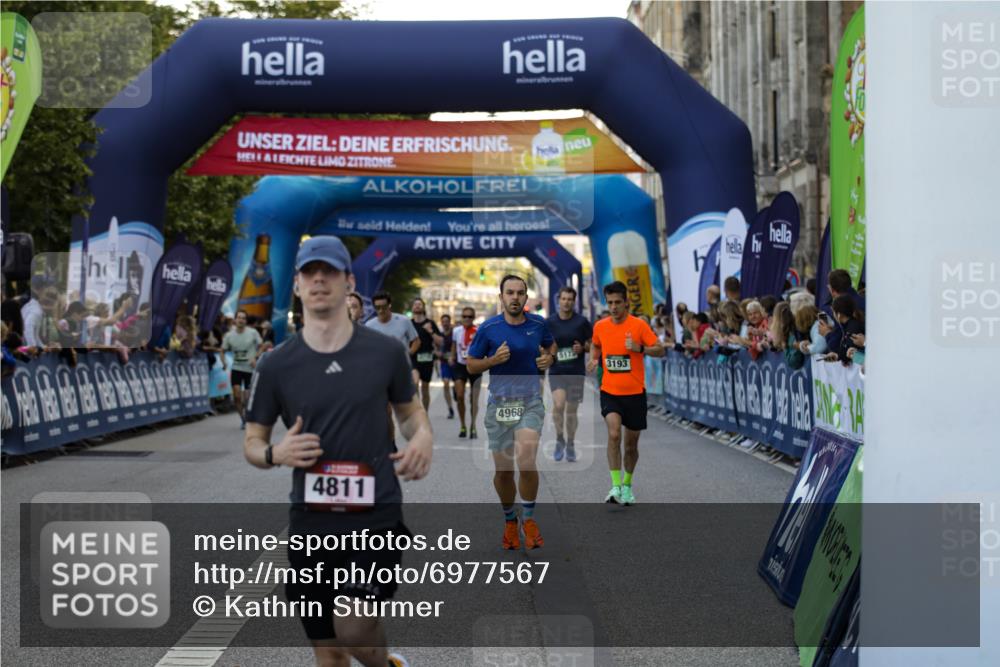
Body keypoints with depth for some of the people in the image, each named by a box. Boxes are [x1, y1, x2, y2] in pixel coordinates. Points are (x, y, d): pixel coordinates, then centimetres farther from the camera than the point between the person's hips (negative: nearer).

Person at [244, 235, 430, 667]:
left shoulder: (386, 352, -2)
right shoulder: (276, 365, 0)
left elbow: (409, 409, 14)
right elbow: (252, 442, 8)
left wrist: (423, 435, -9)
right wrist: (275, 454, -15)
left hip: (376, 516, -2)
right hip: (311, 522, 2)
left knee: (353, 630, -18)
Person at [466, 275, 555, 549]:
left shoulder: (538, 324, 0)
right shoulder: (488, 328, -5)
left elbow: (551, 345, 22)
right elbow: (471, 364, 3)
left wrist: (549, 358, -1)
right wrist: (494, 360, -15)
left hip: (530, 402, 0)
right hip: (499, 403, 0)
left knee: (526, 461, -21)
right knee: (502, 470, 6)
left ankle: (529, 519, 0)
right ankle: (509, 520, 31)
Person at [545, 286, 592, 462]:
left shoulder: (582, 322, -1)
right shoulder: (549, 322, 1)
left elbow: (592, 344, 6)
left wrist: (582, 348, -14)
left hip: (576, 371, 1)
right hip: (556, 371, 0)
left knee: (571, 410, 6)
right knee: (558, 404, -21)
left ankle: (570, 445, 23)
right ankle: (559, 439, 1)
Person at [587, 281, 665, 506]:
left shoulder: (639, 325, -7)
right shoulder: (600, 327, 2)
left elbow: (660, 350, -7)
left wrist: (639, 348, -24)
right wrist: (594, 359, 2)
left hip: (635, 393, -1)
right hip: (610, 392, 1)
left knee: (631, 444, 9)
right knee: (614, 434, -23)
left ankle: (627, 485, 32)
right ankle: (615, 486, -19)